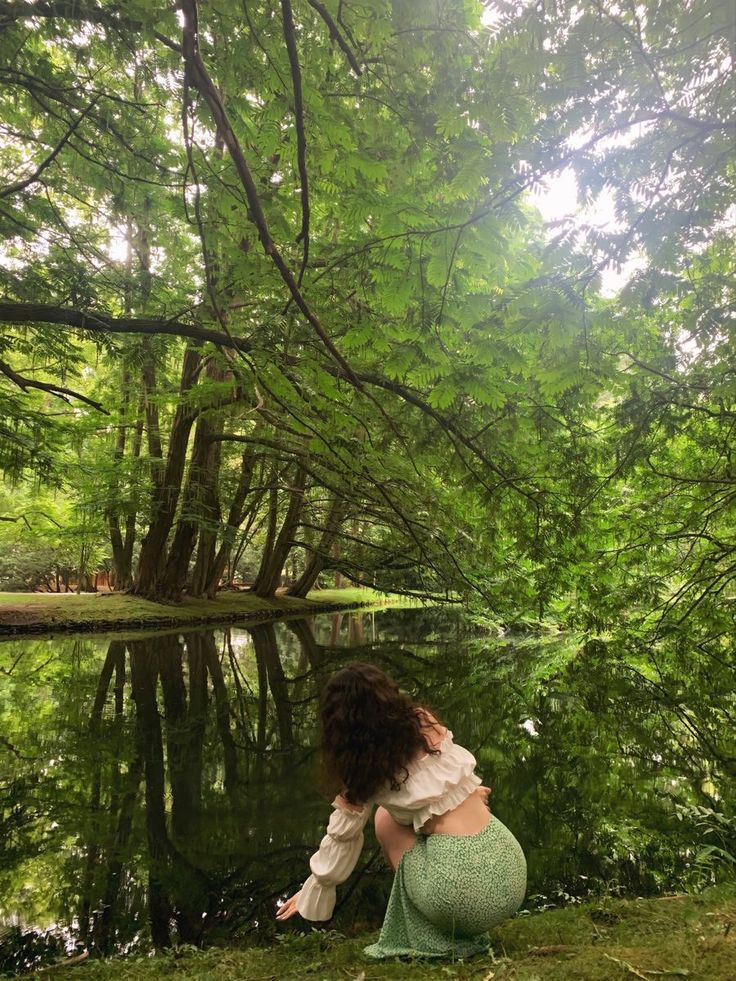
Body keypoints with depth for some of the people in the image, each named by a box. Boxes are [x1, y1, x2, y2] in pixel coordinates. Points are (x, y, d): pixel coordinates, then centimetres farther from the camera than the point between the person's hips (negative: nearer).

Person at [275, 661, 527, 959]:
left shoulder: (363, 766, -1)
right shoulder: (426, 722, 6)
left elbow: (341, 839, 10)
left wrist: (311, 893, 25)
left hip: (460, 889, -4)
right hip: (511, 872, 5)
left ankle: (435, 938, 14)